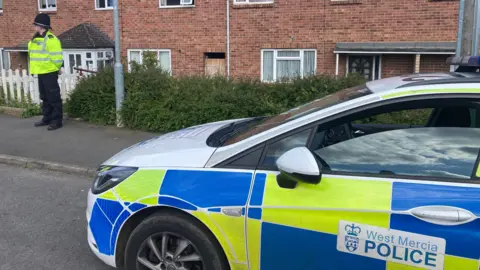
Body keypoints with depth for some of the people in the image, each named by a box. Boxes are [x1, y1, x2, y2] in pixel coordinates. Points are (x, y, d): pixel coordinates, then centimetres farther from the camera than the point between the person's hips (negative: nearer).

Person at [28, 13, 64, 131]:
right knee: (45, 97, 16)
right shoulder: (36, 39, 14)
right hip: (41, 72, 10)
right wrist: (36, 68, 20)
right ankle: (47, 118, 26)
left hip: (49, 72, -10)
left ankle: (57, 120, 1)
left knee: (54, 97, -4)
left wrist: (57, 68, -7)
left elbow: (56, 56, -18)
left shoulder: (50, 39, -16)